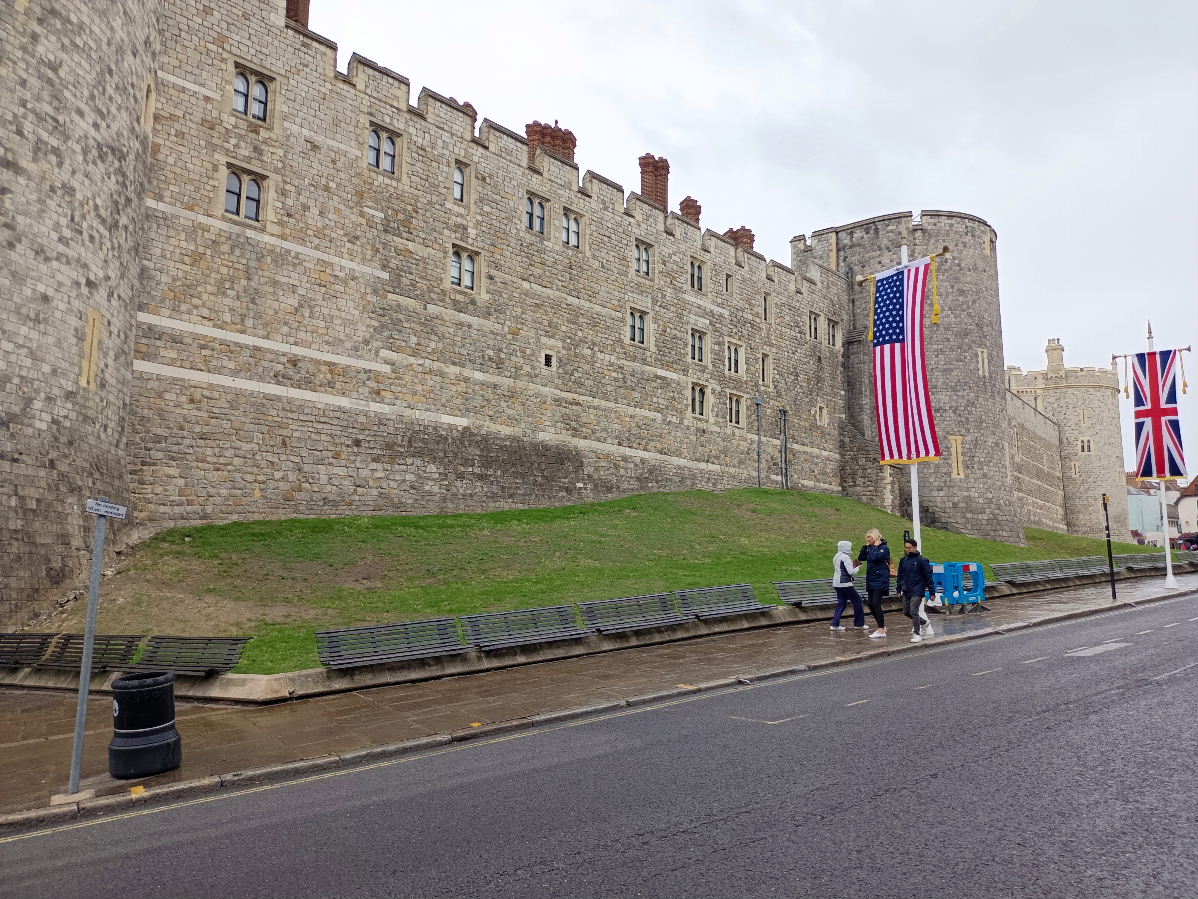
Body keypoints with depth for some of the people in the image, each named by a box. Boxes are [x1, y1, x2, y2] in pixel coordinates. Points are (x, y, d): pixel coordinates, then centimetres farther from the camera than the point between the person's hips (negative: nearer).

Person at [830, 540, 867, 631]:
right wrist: (857, 568, 1)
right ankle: (859, 623, 10)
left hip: (837, 583, 9)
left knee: (841, 603, 12)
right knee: (857, 600, 5)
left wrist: (853, 567, 18)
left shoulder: (836, 557, 13)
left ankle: (835, 624, 5)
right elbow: (851, 572, -17)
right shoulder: (845, 557, -15)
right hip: (845, 584, -9)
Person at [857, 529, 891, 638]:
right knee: (871, 605, 10)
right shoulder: (870, 548, 13)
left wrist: (875, 546, -13)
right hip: (871, 581, 8)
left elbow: (874, 557, -25)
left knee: (876, 604, -13)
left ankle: (881, 631, -9)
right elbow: (860, 558, 12)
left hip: (880, 581, -8)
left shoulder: (884, 548, -10)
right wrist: (866, 546, 6)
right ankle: (882, 627, 24)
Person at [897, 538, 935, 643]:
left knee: (914, 612, -11)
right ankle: (923, 622, 34)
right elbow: (900, 575, 16)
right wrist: (899, 589, 15)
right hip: (906, 591, 7)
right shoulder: (903, 560, 6)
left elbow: (928, 577, -7)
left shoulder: (921, 560, -9)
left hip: (917, 591, -6)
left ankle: (916, 634, 1)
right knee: (906, 612, 12)